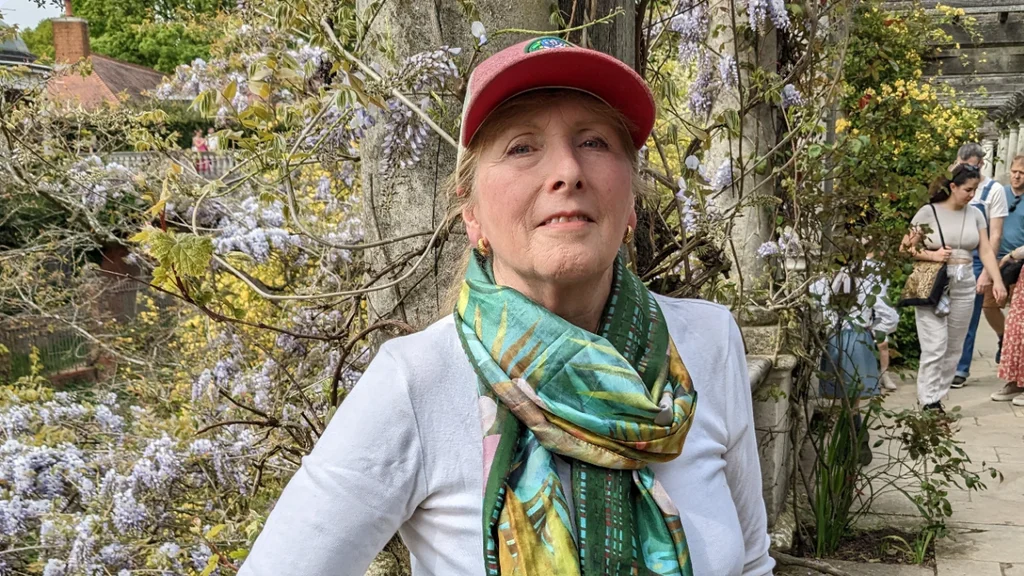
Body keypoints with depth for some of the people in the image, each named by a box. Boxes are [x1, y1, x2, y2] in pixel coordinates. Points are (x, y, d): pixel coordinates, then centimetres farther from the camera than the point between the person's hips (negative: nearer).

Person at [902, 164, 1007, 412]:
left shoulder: (975, 214, 7)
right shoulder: (928, 212, -5)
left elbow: (986, 251, 5)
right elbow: (905, 247, -4)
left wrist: (997, 280, -8)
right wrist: (932, 255, -18)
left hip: (963, 287, 5)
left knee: (954, 347, 7)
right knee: (935, 346, -10)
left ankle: (937, 396, 16)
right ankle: (929, 402, -6)